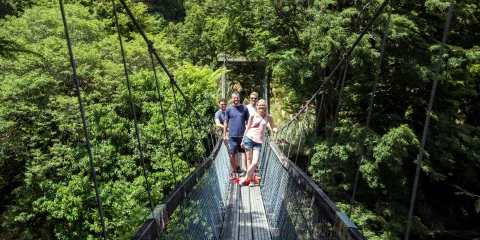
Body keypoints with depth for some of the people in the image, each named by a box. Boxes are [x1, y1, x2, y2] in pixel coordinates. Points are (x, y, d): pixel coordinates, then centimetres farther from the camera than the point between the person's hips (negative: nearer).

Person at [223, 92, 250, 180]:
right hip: (232, 135, -1)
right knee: (232, 154, 5)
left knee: (245, 152, 9)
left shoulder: (244, 108, 3)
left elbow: (247, 122, 6)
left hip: (243, 135, 1)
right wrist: (224, 135, 3)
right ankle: (233, 171, 19)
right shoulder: (228, 109, 2)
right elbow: (226, 122, 5)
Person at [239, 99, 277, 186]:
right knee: (249, 160, 6)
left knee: (255, 162, -8)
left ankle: (245, 178, 12)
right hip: (249, 139, 0)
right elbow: (248, 128, 8)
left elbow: (272, 127, 14)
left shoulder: (268, 117, 4)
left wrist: (275, 130, -10)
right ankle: (251, 179, 22)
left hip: (259, 142, 1)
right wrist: (243, 140, 10)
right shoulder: (253, 116, 2)